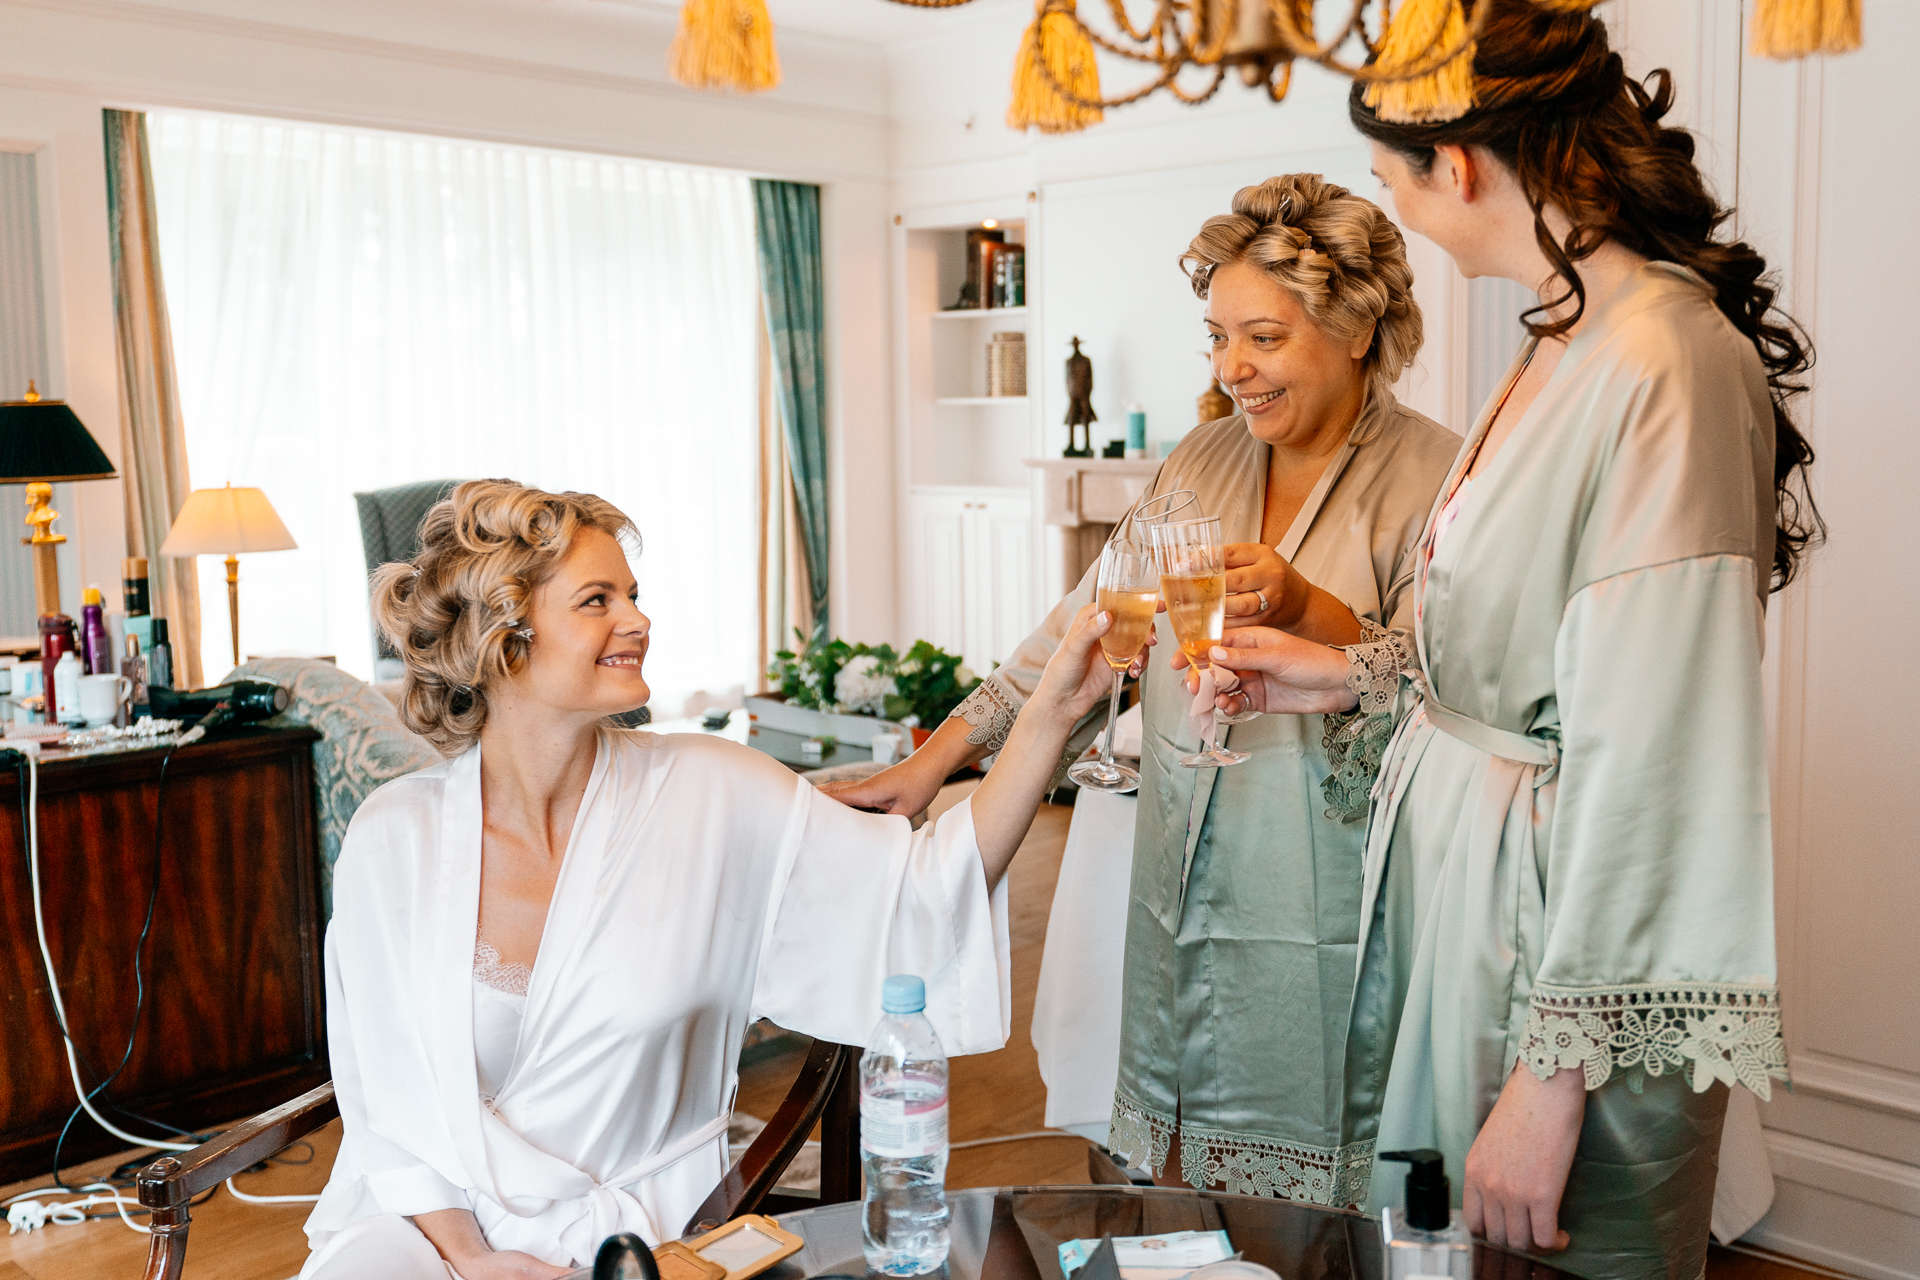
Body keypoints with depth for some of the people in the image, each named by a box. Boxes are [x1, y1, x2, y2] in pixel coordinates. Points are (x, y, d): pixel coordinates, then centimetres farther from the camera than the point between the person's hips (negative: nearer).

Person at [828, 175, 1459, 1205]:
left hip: (1322, 920, -5)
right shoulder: (1204, 457, 10)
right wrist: (936, 757, 9)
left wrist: (1307, 610, -28)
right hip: (1182, 895, 5)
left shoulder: (1433, 478, -7)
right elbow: (1088, 620, 12)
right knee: (1174, 1208, 14)